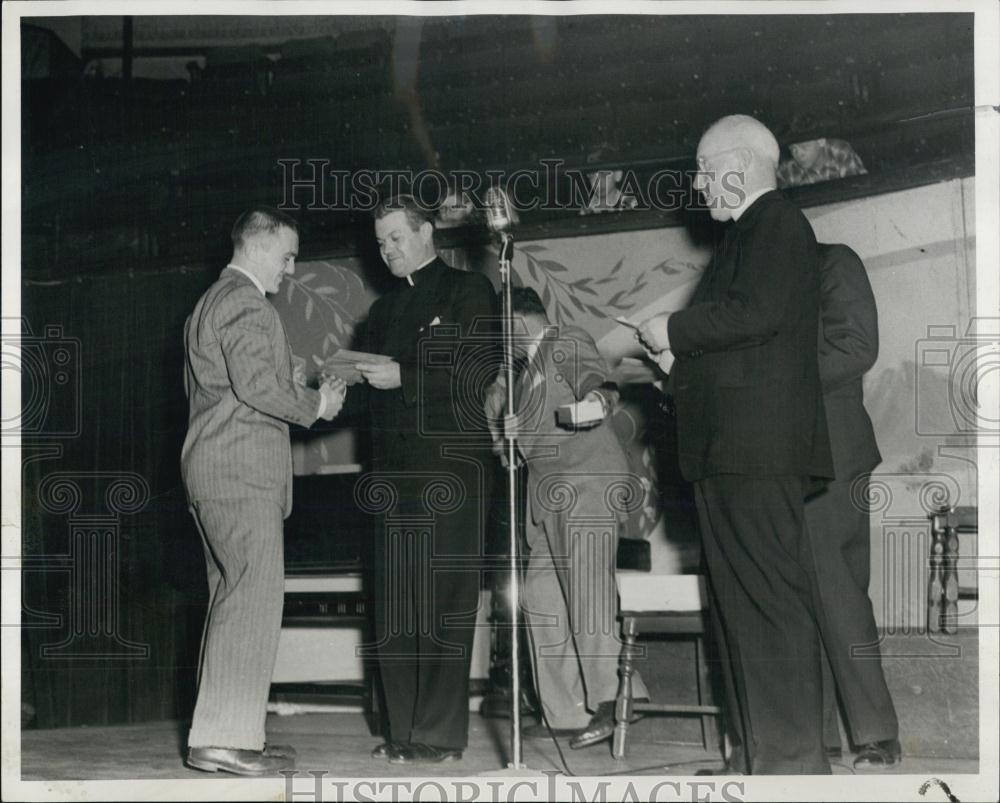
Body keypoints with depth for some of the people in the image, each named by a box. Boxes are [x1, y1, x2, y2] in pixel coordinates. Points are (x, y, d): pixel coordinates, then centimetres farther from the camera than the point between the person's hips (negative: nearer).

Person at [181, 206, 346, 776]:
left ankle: (221, 733, 11)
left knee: (233, 597, 11)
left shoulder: (212, 301, 23)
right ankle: (226, 738, -14)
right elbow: (255, 384, -21)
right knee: (254, 598, -12)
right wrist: (315, 405, -7)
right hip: (241, 471, -11)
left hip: (212, 467, 11)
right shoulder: (245, 302, -10)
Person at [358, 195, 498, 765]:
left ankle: (441, 733, -8)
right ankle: (404, 731, 5)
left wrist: (404, 376, -13)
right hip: (396, 470, 7)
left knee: (444, 600, -8)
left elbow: (478, 373, -7)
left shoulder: (468, 291, 4)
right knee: (395, 605, 3)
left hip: (450, 463, -7)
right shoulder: (385, 309, 24)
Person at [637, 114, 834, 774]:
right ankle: (758, 751, 16)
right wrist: (678, 354, 13)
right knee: (741, 599, 11)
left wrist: (673, 332, -12)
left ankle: (794, 756, -8)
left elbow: (756, 312, -22)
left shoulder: (778, 224, -9)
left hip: (758, 452, -11)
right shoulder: (751, 230, 22)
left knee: (771, 598, -10)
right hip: (728, 452, 11)